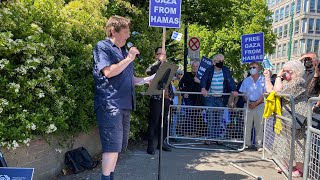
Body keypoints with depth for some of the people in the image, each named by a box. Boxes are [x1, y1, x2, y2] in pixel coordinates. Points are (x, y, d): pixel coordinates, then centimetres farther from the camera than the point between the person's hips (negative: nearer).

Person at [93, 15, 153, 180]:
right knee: (112, 145, -11)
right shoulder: (102, 47, -3)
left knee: (118, 146, 12)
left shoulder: (124, 50, 21)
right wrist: (129, 59, -11)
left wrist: (146, 80, 13)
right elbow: (108, 72, -18)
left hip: (124, 104, 9)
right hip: (110, 104, -8)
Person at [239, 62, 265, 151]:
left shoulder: (263, 80, 2)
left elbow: (264, 94, -2)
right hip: (248, 105, 2)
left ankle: (259, 145, 8)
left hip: (260, 105, -2)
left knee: (259, 125, 0)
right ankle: (247, 143, 11)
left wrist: (256, 103, -10)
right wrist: (248, 103, -7)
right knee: (247, 125, 2)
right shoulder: (246, 80, 10)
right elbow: (243, 93, 8)